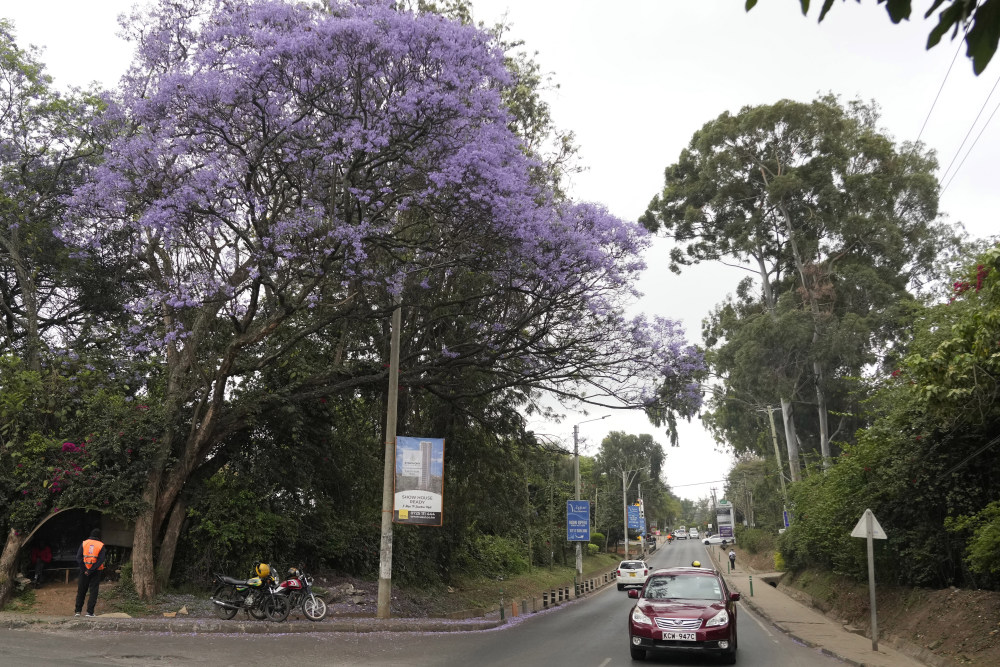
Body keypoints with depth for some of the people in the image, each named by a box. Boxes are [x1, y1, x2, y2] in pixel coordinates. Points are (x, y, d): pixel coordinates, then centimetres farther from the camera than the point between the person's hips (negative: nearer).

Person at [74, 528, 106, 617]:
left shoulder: (84, 543, 2)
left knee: (81, 591, 14)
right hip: (96, 571, -2)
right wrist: (91, 570, -11)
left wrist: (84, 570, -7)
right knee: (93, 591, 3)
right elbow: (101, 560, -13)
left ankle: (78, 611, 18)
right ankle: (90, 612, 0)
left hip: (84, 571, 2)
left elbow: (78, 557, -6)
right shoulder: (101, 545, -3)